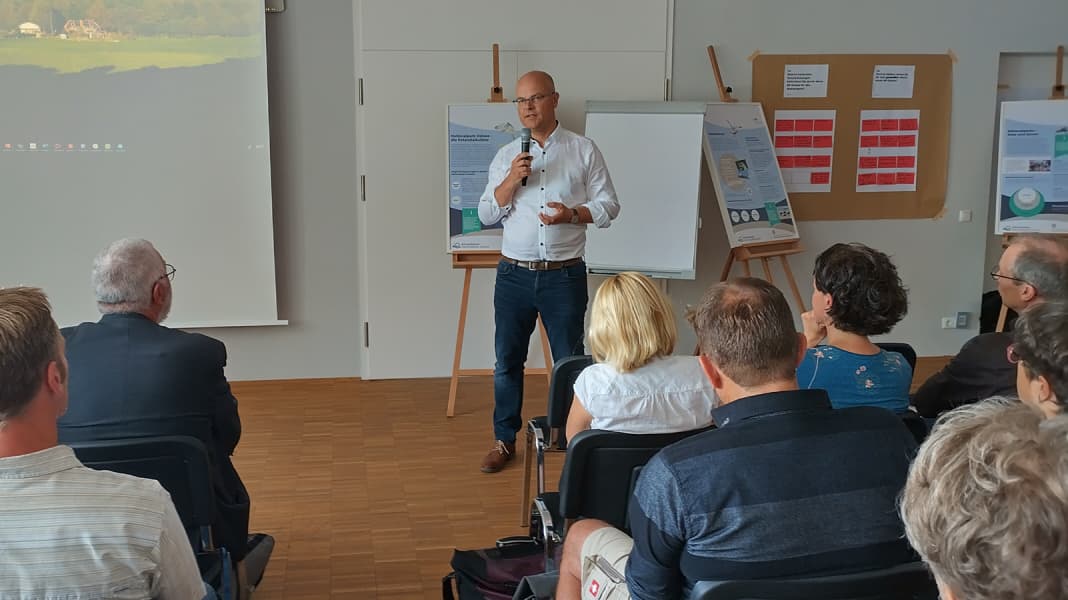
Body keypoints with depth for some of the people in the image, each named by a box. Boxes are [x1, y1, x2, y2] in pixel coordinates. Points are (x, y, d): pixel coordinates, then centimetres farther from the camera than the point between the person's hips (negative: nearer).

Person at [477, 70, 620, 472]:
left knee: (569, 361, 6)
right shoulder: (506, 156, 9)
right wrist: (512, 179, -11)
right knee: (507, 361, 8)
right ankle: (505, 440, 21)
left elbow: (609, 206, 1)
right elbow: (487, 214, 5)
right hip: (514, 274, 2)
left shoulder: (584, 151, 1)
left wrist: (572, 214, -17)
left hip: (564, 275, -2)